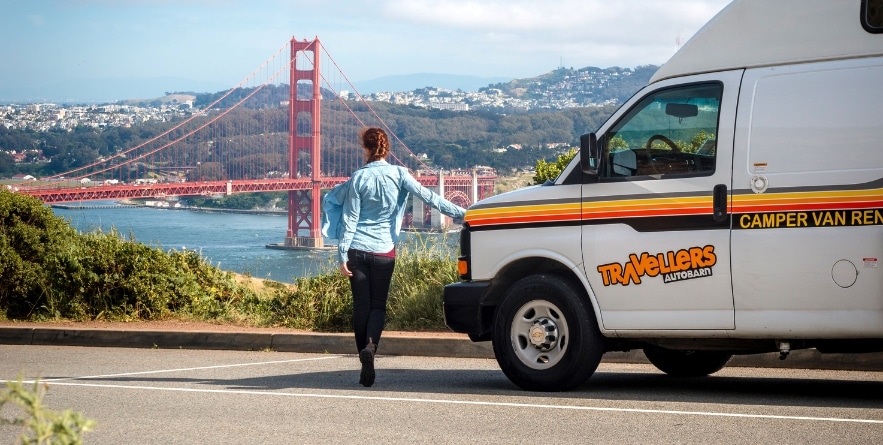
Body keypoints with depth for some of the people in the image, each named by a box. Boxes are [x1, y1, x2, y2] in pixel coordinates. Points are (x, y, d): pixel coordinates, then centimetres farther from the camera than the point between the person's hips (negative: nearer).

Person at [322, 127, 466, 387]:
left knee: (361, 305, 7)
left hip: (357, 250, 0)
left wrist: (342, 254, -1)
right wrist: (459, 213, -5)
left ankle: (366, 368, 6)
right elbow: (427, 196, -9)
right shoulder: (398, 175, -4)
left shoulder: (359, 178, -5)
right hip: (384, 251, 0)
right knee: (378, 305, 10)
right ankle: (371, 344, -20)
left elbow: (350, 218, -3)